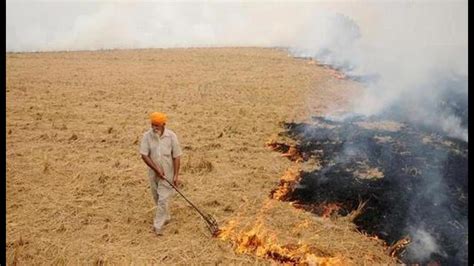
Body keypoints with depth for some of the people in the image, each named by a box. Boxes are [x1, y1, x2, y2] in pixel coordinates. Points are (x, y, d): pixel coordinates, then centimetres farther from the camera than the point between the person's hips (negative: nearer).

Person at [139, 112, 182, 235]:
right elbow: (144, 155, -12)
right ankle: (166, 217, 43)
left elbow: (176, 157, -10)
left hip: (168, 173, -3)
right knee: (157, 198, 19)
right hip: (153, 173, 3)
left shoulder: (171, 136, -15)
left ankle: (158, 225, 7)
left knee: (163, 199, -4)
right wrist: (156, 169, -17)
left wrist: (176, 175, -13)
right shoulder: (147, 136, -11)